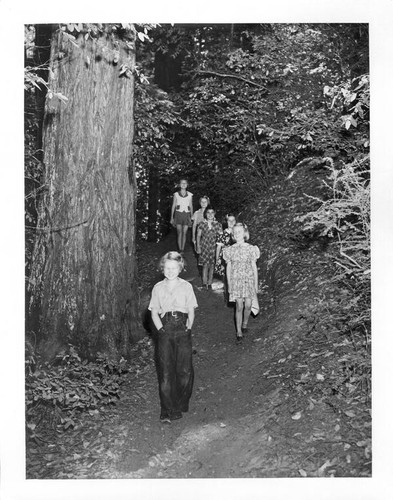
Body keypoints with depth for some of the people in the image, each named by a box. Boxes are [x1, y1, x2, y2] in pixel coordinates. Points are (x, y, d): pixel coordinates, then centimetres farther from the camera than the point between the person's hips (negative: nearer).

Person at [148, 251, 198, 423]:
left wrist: (188, 329, 0)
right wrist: (161, 329, -2)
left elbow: (191, 311, 10)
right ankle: (167, 411, 3)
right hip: (165, 332, 0)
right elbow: (154, 312, 9)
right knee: (165, 372, -4)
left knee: (185, 370, -3)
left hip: (183, 331, 0)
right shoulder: (158, 288, 10)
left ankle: (181, 405, 15)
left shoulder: (186, 286, 8)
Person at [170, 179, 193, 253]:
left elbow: (191, 206, 12)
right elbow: (173, 206, 8)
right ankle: (180, 250, -4)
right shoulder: (176, 194, 5)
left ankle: (182, 249, 8)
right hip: (178, 214, -1)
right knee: (179, 233, -6)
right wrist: (172, 218, 5)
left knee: (184, 233, 0)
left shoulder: (190, 195, 8)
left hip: (186, 215, 1)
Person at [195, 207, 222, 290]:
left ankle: (209, 283, 17)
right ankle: (204, 283, 10)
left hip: (213, 247, 1)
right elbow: (198, 236, 5)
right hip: (204, 247, -1)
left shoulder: (218, 225, 1)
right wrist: (198, 247, 0)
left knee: (212, 265, 5)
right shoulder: (202, 224, 0)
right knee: (205, 265, -2)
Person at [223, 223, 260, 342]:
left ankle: (245, 324, 30)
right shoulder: (230, 250, -1)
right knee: (239, 306, -3)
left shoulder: (251, 249, -3)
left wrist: (256, 284, 2)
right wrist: (229, 285, 5)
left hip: (249, 279, 0)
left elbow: (254, 267, 2)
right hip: (236, 280, 0)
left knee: (248, 305, 0)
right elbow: (228, 268, 5)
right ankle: (239, 332, 9)